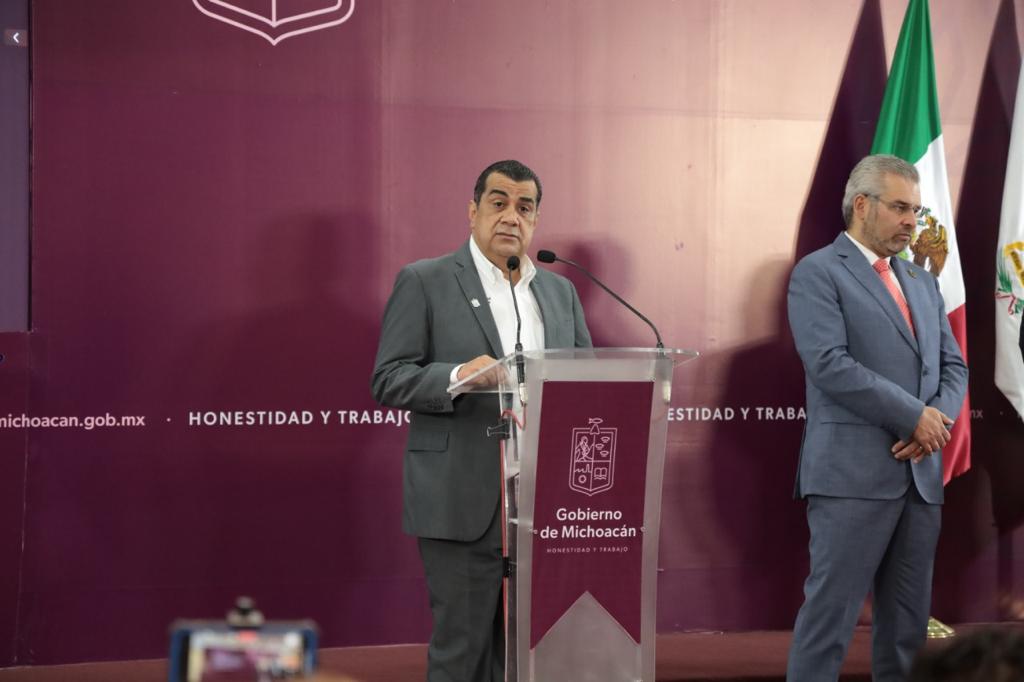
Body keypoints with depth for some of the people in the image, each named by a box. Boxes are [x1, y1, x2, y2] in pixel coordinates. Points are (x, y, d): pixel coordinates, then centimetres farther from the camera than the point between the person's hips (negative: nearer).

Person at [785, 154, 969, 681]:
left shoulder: (922, 282, 20)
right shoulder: (818, 273, -2)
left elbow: (953, 366, 17)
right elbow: (830, 364, -14)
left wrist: (937, 422, -5)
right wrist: (916, 416, -13)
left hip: (920, 474, 7)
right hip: (854, 473, -7)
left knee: (908, 621, 8)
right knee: (831, 612, -7)